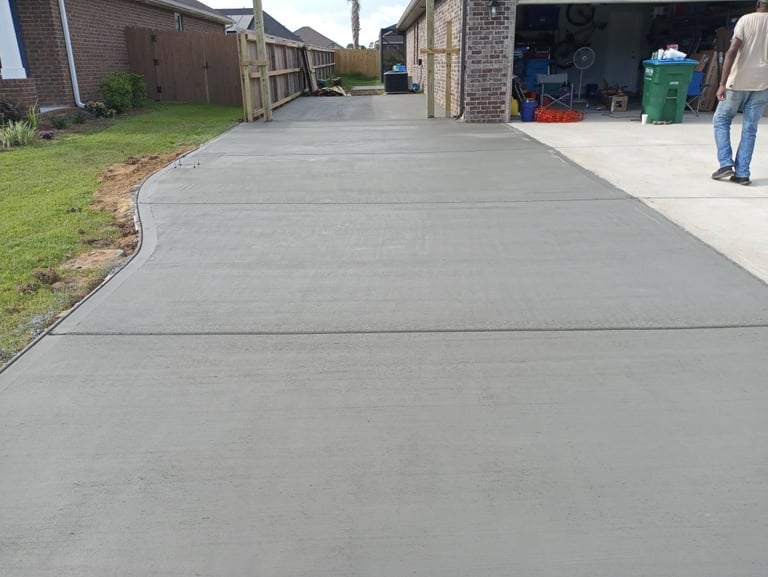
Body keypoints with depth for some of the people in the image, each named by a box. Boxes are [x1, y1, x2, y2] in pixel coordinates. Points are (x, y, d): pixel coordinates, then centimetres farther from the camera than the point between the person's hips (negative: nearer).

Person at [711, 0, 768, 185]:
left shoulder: (746, 20, -3)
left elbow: (732, 51, -14)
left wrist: (722, 83, -15)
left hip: (739, 81, -3)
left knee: (721, 120, 11)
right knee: (749, 129, 6)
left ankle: (726, 164, -1)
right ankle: (742, 173, 3)